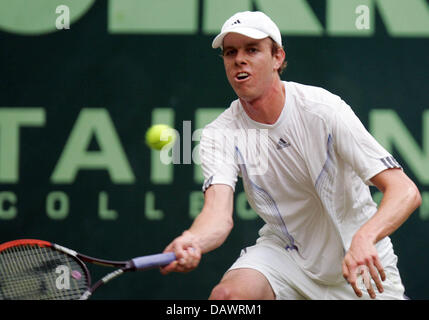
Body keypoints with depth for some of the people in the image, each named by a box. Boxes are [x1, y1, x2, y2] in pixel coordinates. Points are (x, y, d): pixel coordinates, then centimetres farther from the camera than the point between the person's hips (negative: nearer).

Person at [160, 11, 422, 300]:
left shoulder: (324, 109, -19)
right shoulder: (220, 134, -11)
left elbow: (406, 191, -25)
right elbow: (219, 212, -26)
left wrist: (364, 238, -46)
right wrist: (190, 243, -51)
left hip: (362, 264, 1)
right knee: (226, 294, -27)